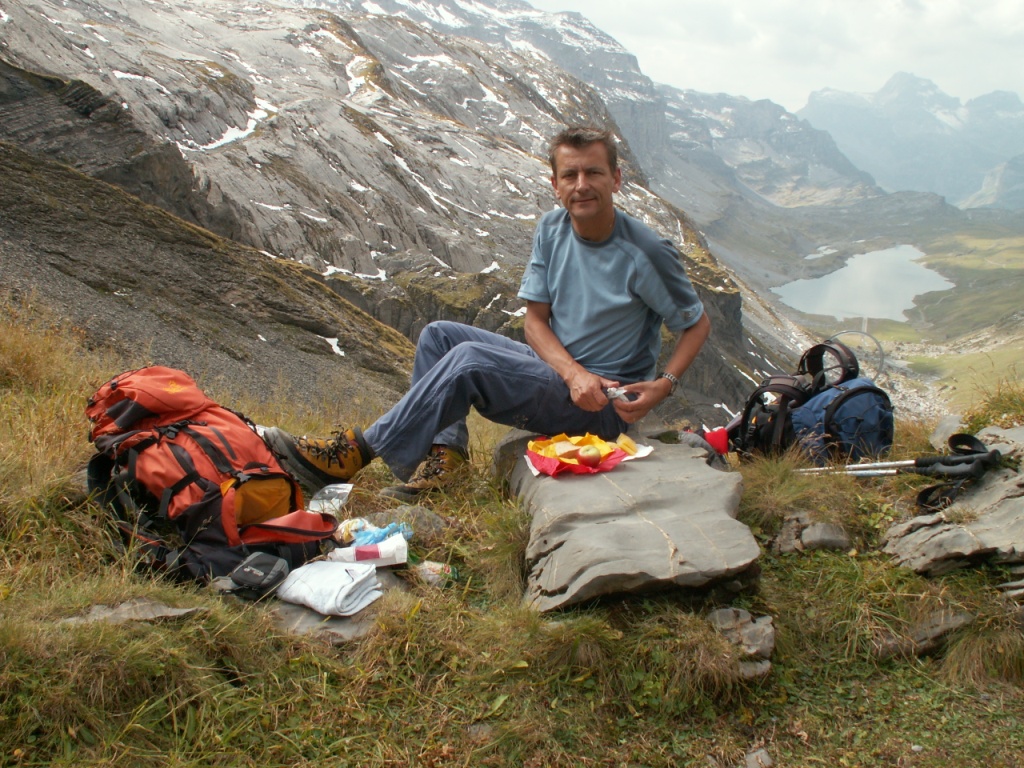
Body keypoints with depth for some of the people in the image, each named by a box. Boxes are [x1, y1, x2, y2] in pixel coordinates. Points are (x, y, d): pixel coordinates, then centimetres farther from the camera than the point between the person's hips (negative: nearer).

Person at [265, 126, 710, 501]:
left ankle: (358, 452, -21)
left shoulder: (646, 252, -16)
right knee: (439, 335, -1)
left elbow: (698, 325, -4)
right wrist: (573, 373, -19)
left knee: (470, 358, -27)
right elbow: (536, 320, 0)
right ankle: (444, 451, -15)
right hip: (553, 365, 7)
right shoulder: (552, 230, 0)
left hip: (605, 404, -7)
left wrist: (665, 384, -22)